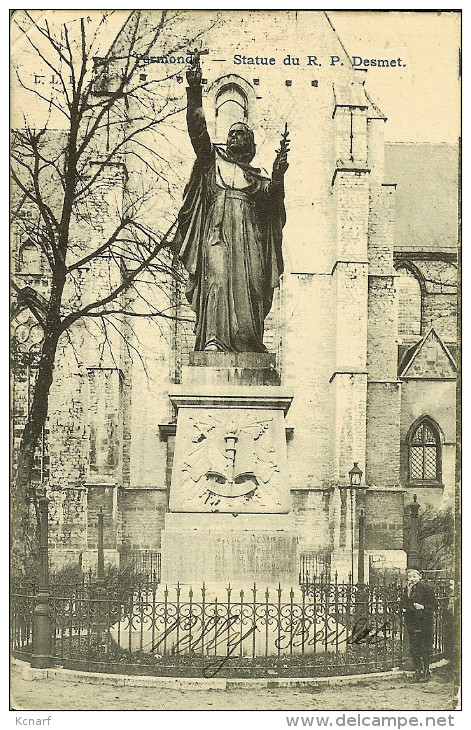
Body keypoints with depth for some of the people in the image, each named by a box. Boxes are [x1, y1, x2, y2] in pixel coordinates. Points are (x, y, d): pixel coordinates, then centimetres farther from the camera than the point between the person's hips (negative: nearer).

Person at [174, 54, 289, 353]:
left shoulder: (259, 176, 26)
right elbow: (198, 131, 11)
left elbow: (272, 196, 6)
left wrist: (278, 174, -12)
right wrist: (195, 94, 0)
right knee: (216, 278, -20)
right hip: (218, 231, -1)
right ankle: (213, 339, -31)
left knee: (248, 286, -12)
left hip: (249, 237, 2)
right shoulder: (213, 162, 24)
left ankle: (247, 345, -17)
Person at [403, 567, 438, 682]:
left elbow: (434, 605, -2)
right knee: (414, 649, 3)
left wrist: (423, 607, -17)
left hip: (425, 622, -4)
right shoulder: (407, 589, 10)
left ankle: (426, 671, 7)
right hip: (411, 623, 4)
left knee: (425, 648, -2)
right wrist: (408, 592, -9)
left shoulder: (426, 588, -3)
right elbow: (404, 605, 1)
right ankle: (418, 671, 11)